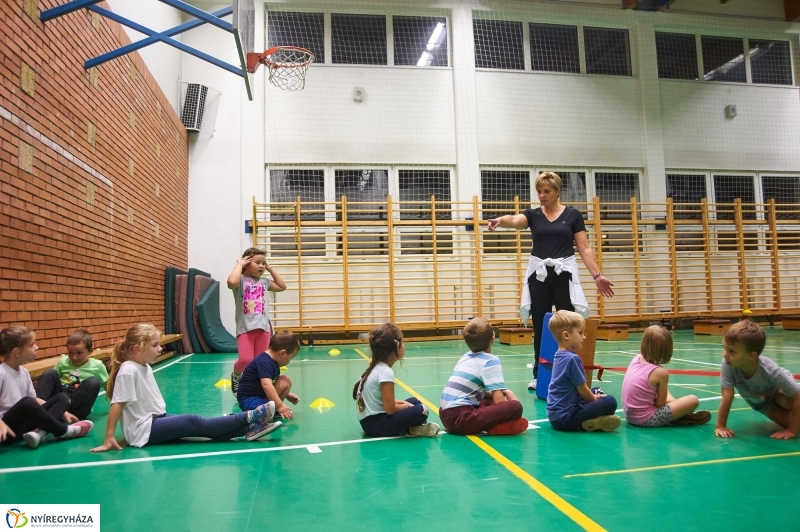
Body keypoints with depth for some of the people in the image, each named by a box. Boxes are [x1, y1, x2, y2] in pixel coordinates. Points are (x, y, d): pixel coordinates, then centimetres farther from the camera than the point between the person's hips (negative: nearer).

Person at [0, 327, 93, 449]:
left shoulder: (23, 372, 10)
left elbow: (33, 398, 17)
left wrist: (61, 411, 12)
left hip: (24, 423, 8)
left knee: (62, 397, 3)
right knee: (27, 403, -34)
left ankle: (39, 432, -25)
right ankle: (62, 430, -12)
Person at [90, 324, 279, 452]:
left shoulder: (146, 367, 8)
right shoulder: (128, 371, -19)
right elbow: (116, 405, -20)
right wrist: (109, 439, -20)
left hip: (157, 419, 8)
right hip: (143, 430, -8)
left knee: (196, 424, -8)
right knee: (193, 422, -16)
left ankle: (248, 429, -17)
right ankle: (250, 417, -18)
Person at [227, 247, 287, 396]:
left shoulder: (264, 282, 15)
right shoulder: (241, 280, -3)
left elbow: (282, 286, 20)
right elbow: (231, 282, -26)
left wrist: (271, 269, 16)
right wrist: (239, 265, -11)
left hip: (263, 327, 5)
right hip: (245, 327, -5)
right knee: (245, 360, -13)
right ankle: (236, 377, 20)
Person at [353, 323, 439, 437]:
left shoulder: (376, 367, 8)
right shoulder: (385, 372, -19)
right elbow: (390, 409, -20)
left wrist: (403, 403, 7)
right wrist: (406, 406, -1)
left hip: (369, 420, 10)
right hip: (375, 424, -10)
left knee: (414, 401, 17)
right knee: (420, 411, -20)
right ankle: (413, 428, 5)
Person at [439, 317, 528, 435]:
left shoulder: (465, 357, 19)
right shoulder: (491, 361, -5)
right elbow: (499, 402, -11)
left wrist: (504, 392, 25)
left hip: (446, 415, 9)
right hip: (460, 418, -9)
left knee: (491, 400, 27)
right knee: (516, 407, -11)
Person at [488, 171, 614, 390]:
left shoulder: (573, 215, 3)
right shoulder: (533, 215, 6)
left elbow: (584, 248, 2)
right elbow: (515, 220, -17)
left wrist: (597, 275, -7)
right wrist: (500, 220, -40)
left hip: (564, 274, -2)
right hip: (539, 275, 2)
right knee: (540, 327, 6)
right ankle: (539, 375, 16)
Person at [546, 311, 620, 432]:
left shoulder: (559, 356, 10)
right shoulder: (572, 358, -19)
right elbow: (582, 389, -11)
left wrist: (593, 396, 18)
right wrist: (594, 399, 7)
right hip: (565, 416, -10)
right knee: (610, 402, -11)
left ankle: (587, 421, 6)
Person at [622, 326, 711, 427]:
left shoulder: (636, 359, 0)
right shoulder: (661, 372, -19)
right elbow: (660, 404, -8)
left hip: (629, 414, 8)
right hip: (646, 419, -8)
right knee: (693, 400, -4)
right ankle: (680, 418, 18)